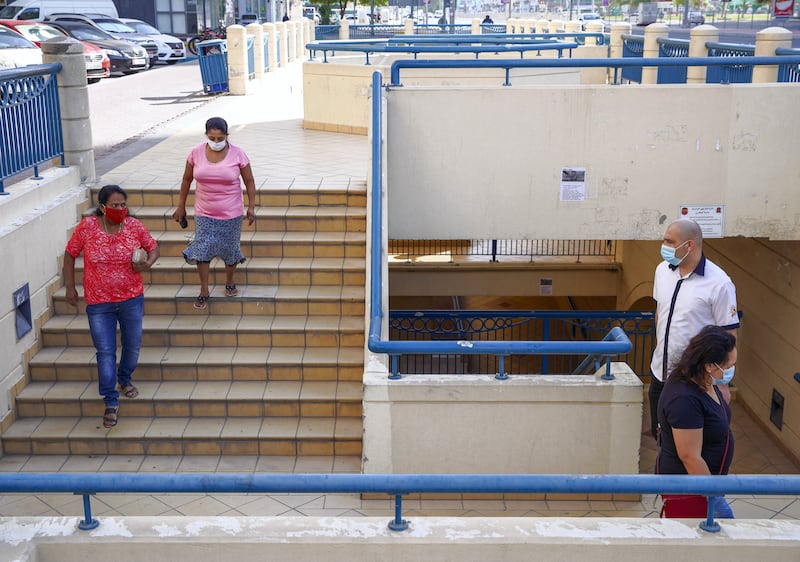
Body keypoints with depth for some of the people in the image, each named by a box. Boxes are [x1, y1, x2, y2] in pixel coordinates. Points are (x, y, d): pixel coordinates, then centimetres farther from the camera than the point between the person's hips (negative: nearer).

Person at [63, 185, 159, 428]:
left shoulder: (135, 226, -9)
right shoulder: (86, 227, -12)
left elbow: (153, 247, 7)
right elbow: (70, 254, 0)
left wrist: (148, 263, -15)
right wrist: (70, 287, 0)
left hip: (131, 299, 2)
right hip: (98, 303, -2)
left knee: (133, 346, 16)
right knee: (105, 352, 0)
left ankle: (125, 379, 45)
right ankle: (111, 402, 9)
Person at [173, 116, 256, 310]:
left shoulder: (237, 154, -10)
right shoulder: (196, 153, -6)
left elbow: (249, 181, -2)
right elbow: (187, 180, 6)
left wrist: (251, 207, -6)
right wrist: (181, 206, 9)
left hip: (231, 213, -1)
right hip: (204, 213, 1)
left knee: (230, 249, 11)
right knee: (201, 250, -2)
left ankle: (230, 283, 35)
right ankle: (204, 291, 12)